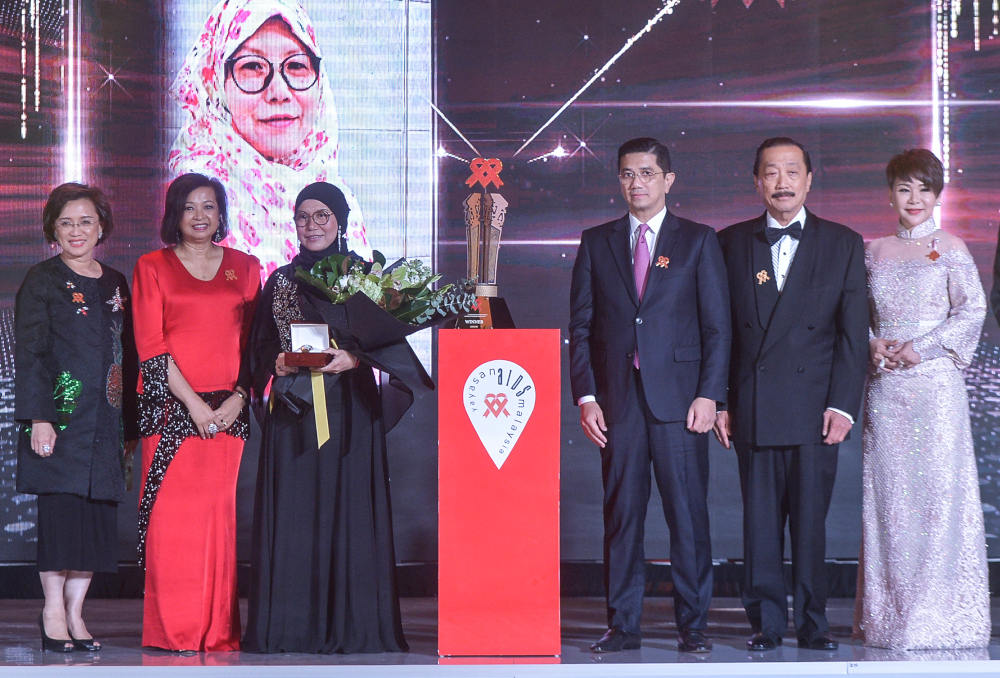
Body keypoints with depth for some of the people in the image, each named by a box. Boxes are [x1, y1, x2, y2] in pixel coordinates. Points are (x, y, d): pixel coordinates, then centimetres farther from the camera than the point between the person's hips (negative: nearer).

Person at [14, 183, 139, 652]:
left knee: (98, 513, 1)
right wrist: (38, 417, -14)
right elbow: (29, 353, -4)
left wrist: (130, 427, 13)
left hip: (106, 420, 5)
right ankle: (53, 613, 0)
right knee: (61, 507, -7)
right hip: (61, 415, -5)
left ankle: (75, 614, 7)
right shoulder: (42, 281, 2)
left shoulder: (116, 284, 16)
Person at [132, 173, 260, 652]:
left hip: (232, 411, 2)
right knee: (173, 519, -6)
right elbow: (150, 345, -1)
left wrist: (239, 398, -5)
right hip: (173, 410, -2)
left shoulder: (245, 267, 14)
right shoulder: (152, 267, 7)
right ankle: (173, 631, -1)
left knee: (226, 519, -1)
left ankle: (222, 632, 4)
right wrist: (194, 403, -9)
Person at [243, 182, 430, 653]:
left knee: (349, 511, -5)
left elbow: (389, 339, 0)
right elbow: (261, 349, 12)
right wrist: (278, 364, -9)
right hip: (293, 413, 2)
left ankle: (352, 627, -1)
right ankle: (291, 627, 0)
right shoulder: (280, 282, 13)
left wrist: (353, 359, -16)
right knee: (293, 516, -3)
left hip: (351, 414, -2)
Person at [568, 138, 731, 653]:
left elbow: (717, 325, 3)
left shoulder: (698, 241, 7)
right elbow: (580, 326, 10)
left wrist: (709, 395, -7)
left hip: (679, 396, -2)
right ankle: (622, 625, 10)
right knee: (621, 513, 4)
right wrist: (585, 396, 1)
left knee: (688, 513, -2)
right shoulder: (596, 242, 12)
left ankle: (692, 626, 6)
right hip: (617, 398, 2)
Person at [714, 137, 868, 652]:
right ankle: (766, 622, 11)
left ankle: (812, 623, 11)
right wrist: (719, 401, 1)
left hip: (814, 407, -1)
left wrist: (842, 406, -6)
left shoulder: (843, 244, 6)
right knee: (760, 519, 3)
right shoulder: (732, 243, 9)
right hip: (753, 409, 1)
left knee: (810, 519, 1)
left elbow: (853, 332, 2)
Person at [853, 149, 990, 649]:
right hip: (885, 386, 3)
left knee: (938, 490, -5)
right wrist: (870, 345, -5)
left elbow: (972, 312, -4)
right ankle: (890, 612, 9)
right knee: (888, 493, 3)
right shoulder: (873, 252, 13)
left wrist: (921, 348, -12)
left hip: (935, 383, -3)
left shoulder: (950, 249, 2)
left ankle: (939, 614, 1)